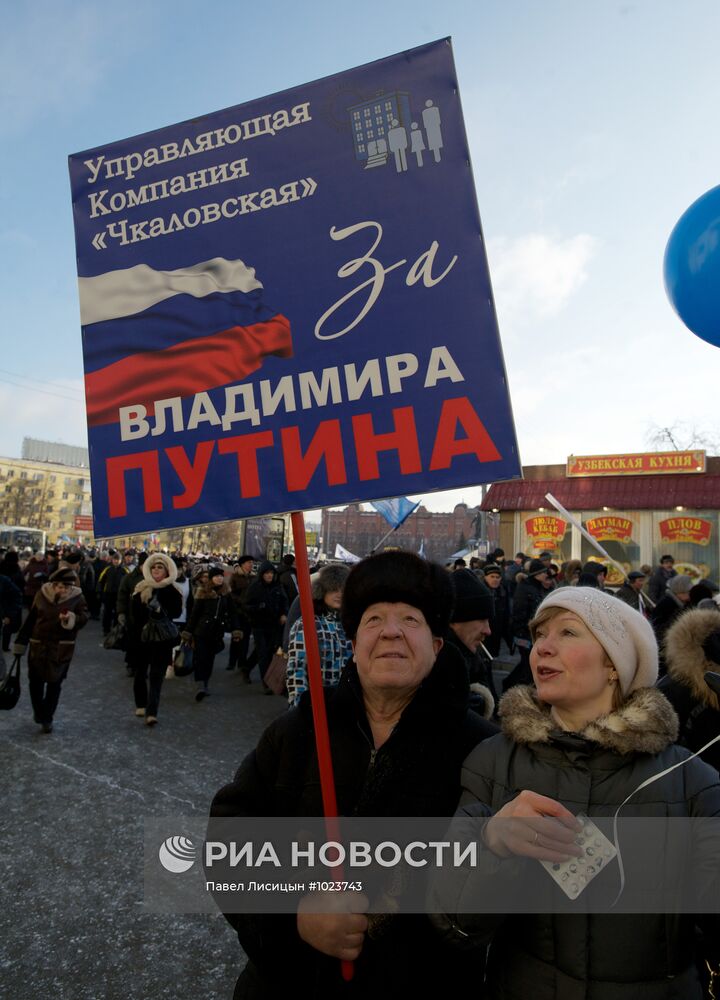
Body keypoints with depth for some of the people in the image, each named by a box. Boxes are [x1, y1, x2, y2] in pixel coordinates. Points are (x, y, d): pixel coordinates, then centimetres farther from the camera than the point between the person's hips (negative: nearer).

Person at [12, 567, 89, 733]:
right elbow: (30, 619, 2)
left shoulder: (77, 597, -9)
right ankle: (38, 711, 36)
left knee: (54, 683, 6)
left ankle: (47, 718, 23)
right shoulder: (42, 594, -5)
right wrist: (21, 643, 6)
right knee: (35, 681, 10)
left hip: (62, 648, -2)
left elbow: (84, 618, -11)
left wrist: (72, 619, -33)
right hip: (38, 645, 2)